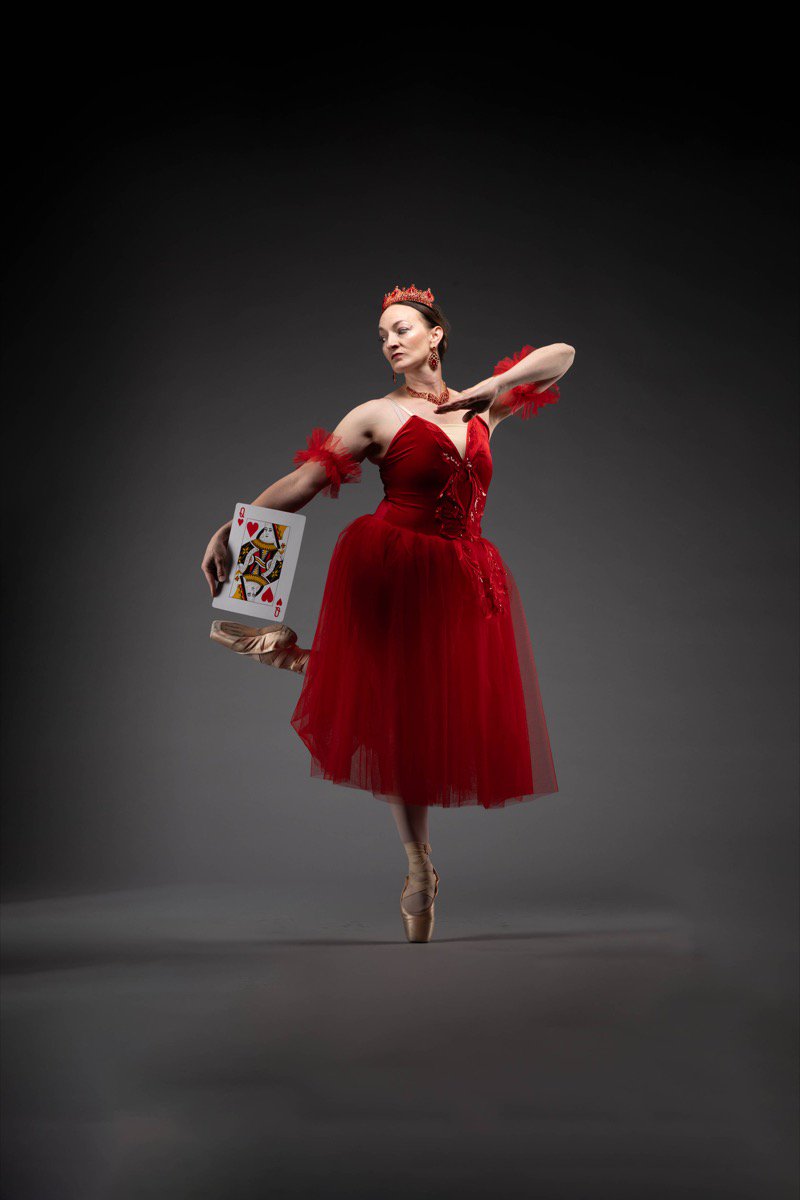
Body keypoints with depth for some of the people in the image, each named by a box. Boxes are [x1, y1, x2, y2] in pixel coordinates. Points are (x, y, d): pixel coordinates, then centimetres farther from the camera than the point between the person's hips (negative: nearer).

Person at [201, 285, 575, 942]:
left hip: (463, 580, 3)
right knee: (399, 719, 4)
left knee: (448, 719, 4)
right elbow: (300, 482, -7)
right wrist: (231, 529, -20)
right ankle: (420, 867, 20)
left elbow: (562, 356, 9)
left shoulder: (482, 408, 9)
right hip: (390, 573, -3)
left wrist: (487, 388, -6)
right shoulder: (377, 415, 0)